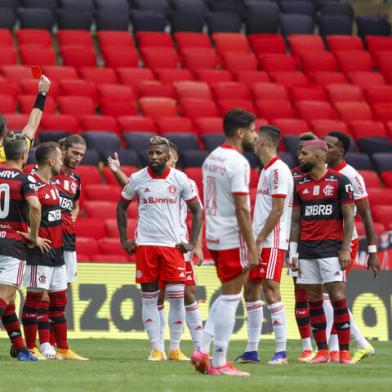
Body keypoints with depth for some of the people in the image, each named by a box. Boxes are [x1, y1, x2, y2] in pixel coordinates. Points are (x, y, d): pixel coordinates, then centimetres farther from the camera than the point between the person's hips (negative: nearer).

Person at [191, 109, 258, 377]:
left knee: (227, 296, 19)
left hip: (214, 235, 9)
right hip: (233, 237, -9)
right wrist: (252, 249, -18)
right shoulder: (238, 163, -16)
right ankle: (219, 363, 0)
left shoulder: (212, 158, 12)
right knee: (231, 298, -2)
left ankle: (203, 350, 11)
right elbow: (241, 209, -20)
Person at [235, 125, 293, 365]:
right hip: (259, 242, 10)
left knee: (271, 292, -11)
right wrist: (254, 241, 16)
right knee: (251, 291, 10)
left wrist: (259, 240, -18)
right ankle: (252, 351, 14)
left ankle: (281, 351, -9)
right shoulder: (267, 170, 17)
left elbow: (277, 211, -18)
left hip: (272, 243, -10)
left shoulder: (278, 170, -13)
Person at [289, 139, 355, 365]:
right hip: (306, 250, 4)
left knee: (337, 297, -9)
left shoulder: (339, 181, -1)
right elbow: (296, 220, 14)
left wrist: (345, 249, -10)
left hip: (331, 247, -4)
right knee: (314, 300, 3)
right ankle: (322, 351, 7)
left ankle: (344, 351, -7)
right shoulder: (300, 184, 11)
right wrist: (293, 252, 8)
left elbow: (349, 217, -3)